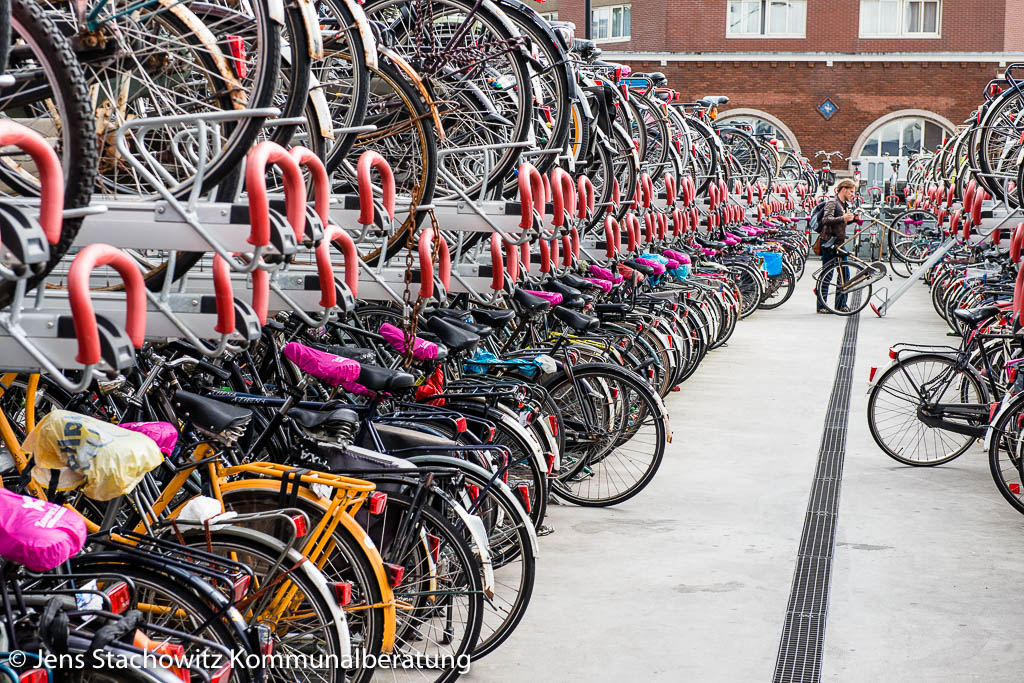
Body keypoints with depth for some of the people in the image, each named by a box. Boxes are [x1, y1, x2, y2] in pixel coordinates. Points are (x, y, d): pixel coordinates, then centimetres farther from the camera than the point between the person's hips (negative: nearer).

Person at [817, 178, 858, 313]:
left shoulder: (845, 205, 15)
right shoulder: (832, 203, -11)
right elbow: (826, 219, -25)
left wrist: (853, 218, 9)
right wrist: (843, 218, -36)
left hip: (840, 243, 8)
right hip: (829, 242, -8)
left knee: (845, 273, 6)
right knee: (827, 274, -5)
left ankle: (841, 304, 14)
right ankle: (821, 306, 2)